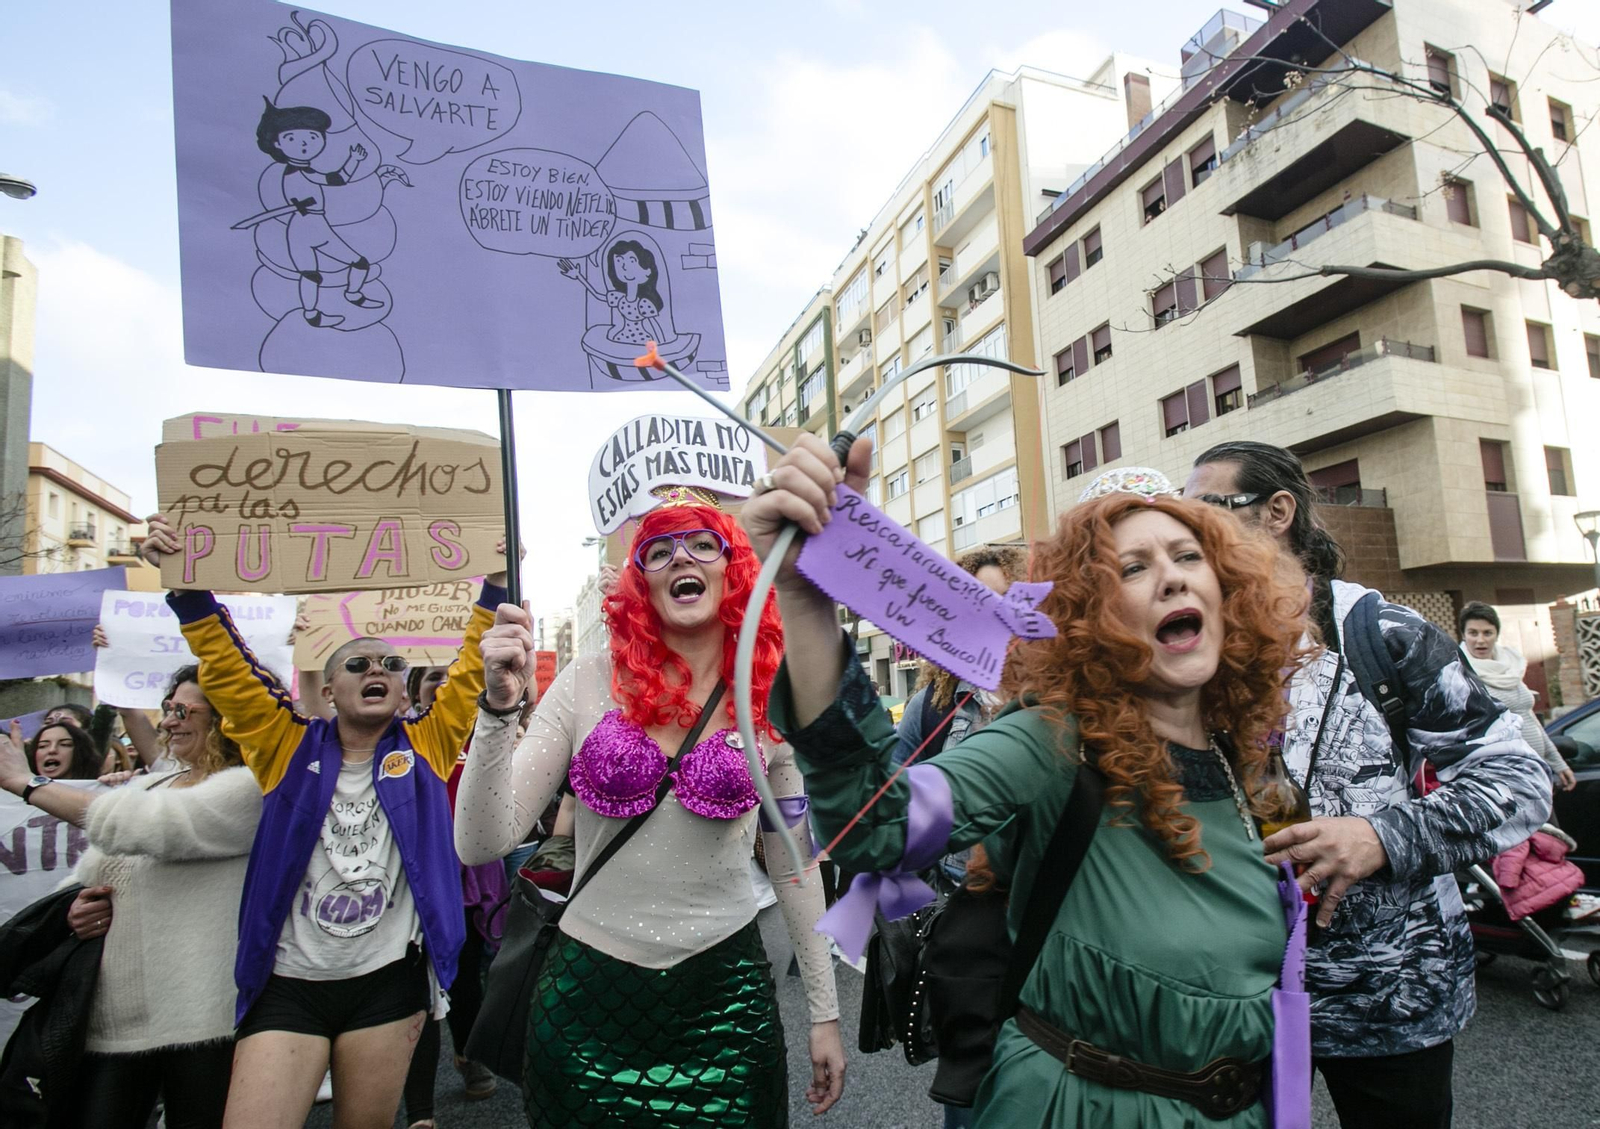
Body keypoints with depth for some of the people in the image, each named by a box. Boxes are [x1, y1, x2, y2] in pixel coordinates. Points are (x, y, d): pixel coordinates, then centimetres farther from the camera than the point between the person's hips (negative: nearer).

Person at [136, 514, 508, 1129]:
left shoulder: (423, 748, 3)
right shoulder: (292, 748, 3)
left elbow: (472, 673, -4)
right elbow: (227, 669, -3)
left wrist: (495, 587, -13)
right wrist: (184, 582, -14)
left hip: (388, 981, 0)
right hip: (289, 982, 0)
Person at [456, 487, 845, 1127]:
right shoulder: (589, 683, -7)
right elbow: (482, 845, -12)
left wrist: (825, 1012, 9)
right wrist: (500, 705, -25)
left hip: (724, 997, 0)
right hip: (590, 991, 0)